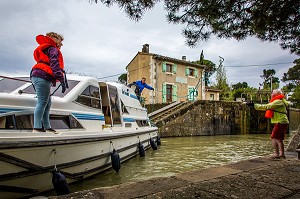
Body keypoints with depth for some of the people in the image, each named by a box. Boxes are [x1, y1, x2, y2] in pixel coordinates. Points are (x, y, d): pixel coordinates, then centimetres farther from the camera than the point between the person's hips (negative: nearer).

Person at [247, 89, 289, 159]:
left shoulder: (278, 101, -12)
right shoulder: (277, 102, 19)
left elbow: (266, 106, -22)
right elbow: (267, 107, 17)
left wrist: (254, 105, -21)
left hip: (281, 123, -10)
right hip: (283, 123, 10)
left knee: (274, 137, -8)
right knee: (279, 139, 13)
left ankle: (276, 154, -7)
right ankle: (282, 154, 19)